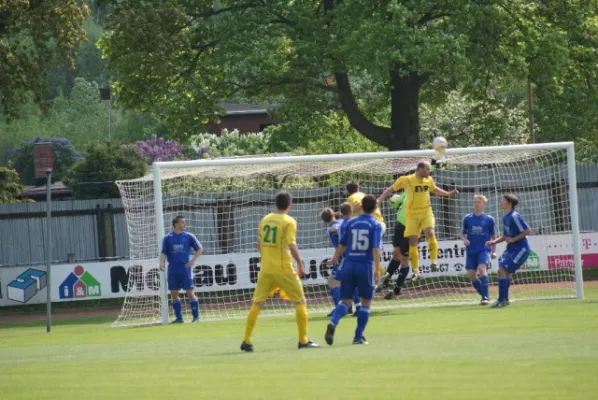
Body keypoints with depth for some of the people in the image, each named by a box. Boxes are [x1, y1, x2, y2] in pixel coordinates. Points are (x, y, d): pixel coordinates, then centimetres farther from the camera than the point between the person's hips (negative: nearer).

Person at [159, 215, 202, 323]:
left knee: (190, 293, -6)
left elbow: (199, 249, 9)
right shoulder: (167, 238, 5)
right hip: (173, 271, 2)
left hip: (185, 269, -2)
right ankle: (179, 318, 11)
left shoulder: (188, 236, 3)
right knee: (174, 294, 2)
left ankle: (196, 317, 1)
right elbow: (163, 253, 4)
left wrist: (193, 260, -4)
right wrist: (162, 263, -14)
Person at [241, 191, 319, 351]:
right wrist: (300, 263, -8)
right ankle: (303, 340, 4)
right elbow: (291, 245, -18)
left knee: (257, 303, 9)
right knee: (300, 302, 7)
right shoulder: (289, 221, -8)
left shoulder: (265, 220, 9)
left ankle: (246, 341, 4)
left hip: (266, 269, 5)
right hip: (284, 269, -5)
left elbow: (259, 245, 13)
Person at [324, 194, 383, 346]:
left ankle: (333, 322, -21)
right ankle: (358, 336, 7)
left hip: (349, 265, 3)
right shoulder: (376, 225, -5)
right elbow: (376, 248, -15)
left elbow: (342, 245, 16)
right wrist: (377, 269, -16)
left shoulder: (350, 223, 7)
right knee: (366, 302, 11)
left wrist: (335, 258, 34)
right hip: (365, 265, -3)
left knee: (346, 300, 8)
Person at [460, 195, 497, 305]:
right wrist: (464, 239, -6)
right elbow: (463, 233, 16)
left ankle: (485, 297, -23)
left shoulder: (489, 219, 2)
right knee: (471, 274, -2)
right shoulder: (467, 218, 7)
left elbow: (493, 236, 10)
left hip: (484, 249, -3)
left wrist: (494, 251, 5)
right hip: (471, 251, 3)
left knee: (482, 269, -25)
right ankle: (484, 295, 16)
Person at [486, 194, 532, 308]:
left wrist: (513, 239, -19)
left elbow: (528, 231, -20)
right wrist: (495, 241, 7)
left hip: (520, 249, -10)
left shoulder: (514, 217, -17)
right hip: (511, 248, 10)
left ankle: (502, 300, -11)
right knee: (504, 271, 12)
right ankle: (504, 299, 22)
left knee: (502, 270, -15)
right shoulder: (505, 217, 11)